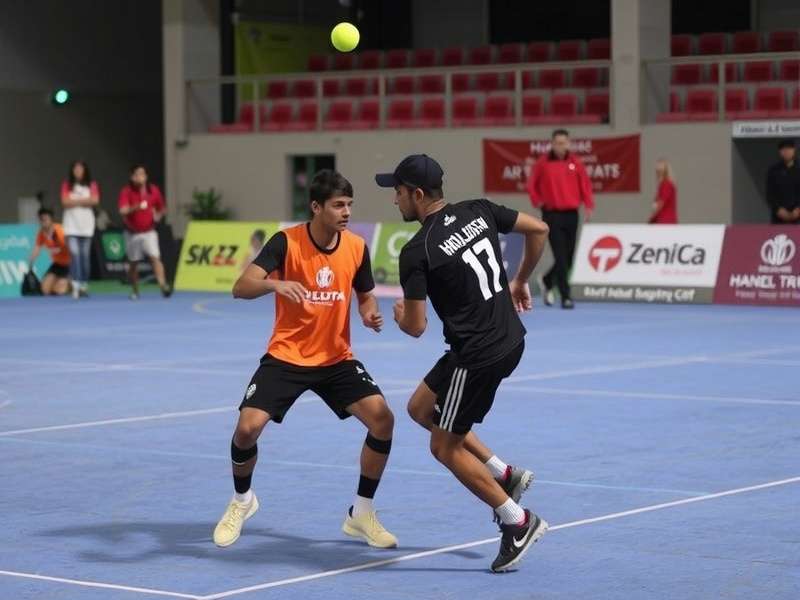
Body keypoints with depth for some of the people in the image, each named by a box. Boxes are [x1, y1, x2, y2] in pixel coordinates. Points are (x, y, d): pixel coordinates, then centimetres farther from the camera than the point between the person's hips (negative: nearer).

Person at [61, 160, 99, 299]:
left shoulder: (92, 185, 6)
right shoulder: (66, 185, 4)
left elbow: (95, 200, -9)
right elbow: (65, 202, -9)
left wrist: (75, 201, -8)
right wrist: (84, 201, -7)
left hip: (86, 225, 2)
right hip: (71, 225, -2)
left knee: (85, 256, 4)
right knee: (75, 254, -13)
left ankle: (84, 285, 13)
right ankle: (75, 286, -18)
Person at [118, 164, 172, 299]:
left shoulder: (154, 190, -3)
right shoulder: (127, 191, -12)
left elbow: (161, 208, 13)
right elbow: (123, 211, -27)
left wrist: (157, 215, -8)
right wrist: (136, 207, -44)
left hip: (149, 232, 0)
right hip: (132, 233, 0)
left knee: (155, 257, -17)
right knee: (133, 263, 9)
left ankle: (163, 286, -27)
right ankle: (135, 291, 23)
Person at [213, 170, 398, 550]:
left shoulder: (356, 247, -5)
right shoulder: (286, 242, -15)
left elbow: (366, 296, 13)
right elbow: (241, 288, -24)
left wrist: (370, 313, -11)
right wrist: (275, 284, -45)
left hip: (336, 359, 3)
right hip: (286, 357, -3)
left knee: (382, 419, -16)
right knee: (248, 427, -17)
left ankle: (361, 514, 2)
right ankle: (242, 501, 16)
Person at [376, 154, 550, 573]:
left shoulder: (417, 252, -18)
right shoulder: (478, 212, 1)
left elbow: (415, 327, -15)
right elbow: (538, 229, 10)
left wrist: (399, 315, 10)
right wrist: (520, 281, 22)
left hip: (477, 356, -8)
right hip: (510, 338, 8)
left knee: (445, 448, 8)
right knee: (421, 408, 22)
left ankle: (519, 522, 9)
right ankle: (504, 474, 22)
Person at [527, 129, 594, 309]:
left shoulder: (575, 162, 3)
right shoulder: (543, 163, -1)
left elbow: (585, 185, 5)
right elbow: (532, 184, 9)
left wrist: (588, 206, -6)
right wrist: (537, 201, -3)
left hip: (571, 214, 3)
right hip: (551, 215, -3)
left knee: (570, 257, 9)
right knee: (561, 257, -10)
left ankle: (547, 281, 34)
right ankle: (566, 296, -6)